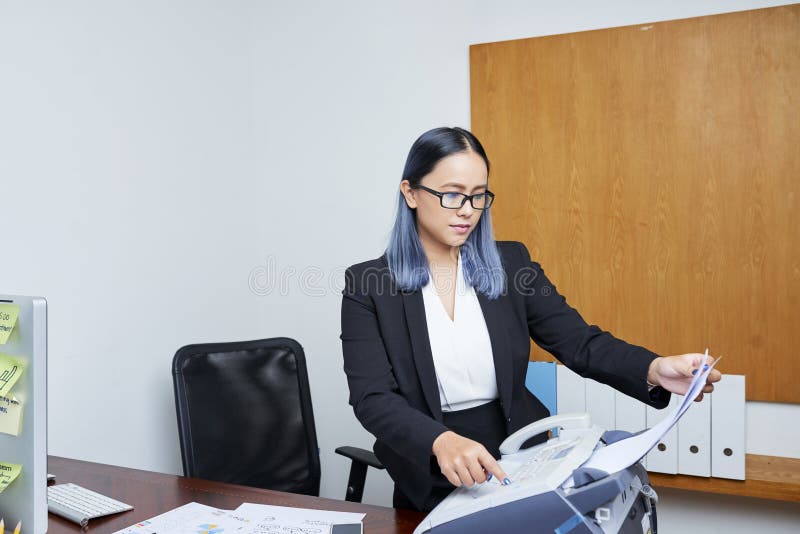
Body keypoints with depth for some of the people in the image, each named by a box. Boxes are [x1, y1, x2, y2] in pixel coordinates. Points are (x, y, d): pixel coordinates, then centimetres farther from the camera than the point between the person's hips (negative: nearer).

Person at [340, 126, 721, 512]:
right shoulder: (367, 286, -6)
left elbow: (579, 342, -4)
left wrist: (653, 370, -24)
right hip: (432, 486, -2)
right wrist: (441, 442, -34)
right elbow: (372, 399, -15)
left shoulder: (510, 263, 3)